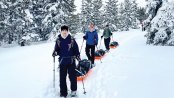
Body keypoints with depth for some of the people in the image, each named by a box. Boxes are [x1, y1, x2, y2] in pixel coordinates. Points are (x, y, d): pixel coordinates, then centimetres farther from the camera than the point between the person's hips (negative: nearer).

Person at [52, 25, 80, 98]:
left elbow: (76, 48, 0)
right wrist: (55, 52, -12)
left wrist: (77, 55, -11)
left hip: (71, 60, -2)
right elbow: (56, 48, 8)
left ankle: (73, 90, 25)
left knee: (72, 76, 4)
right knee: (62, 77, 7)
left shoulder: (71, 39, -4)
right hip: (62, 61, 2)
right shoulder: (58, 40, 1)